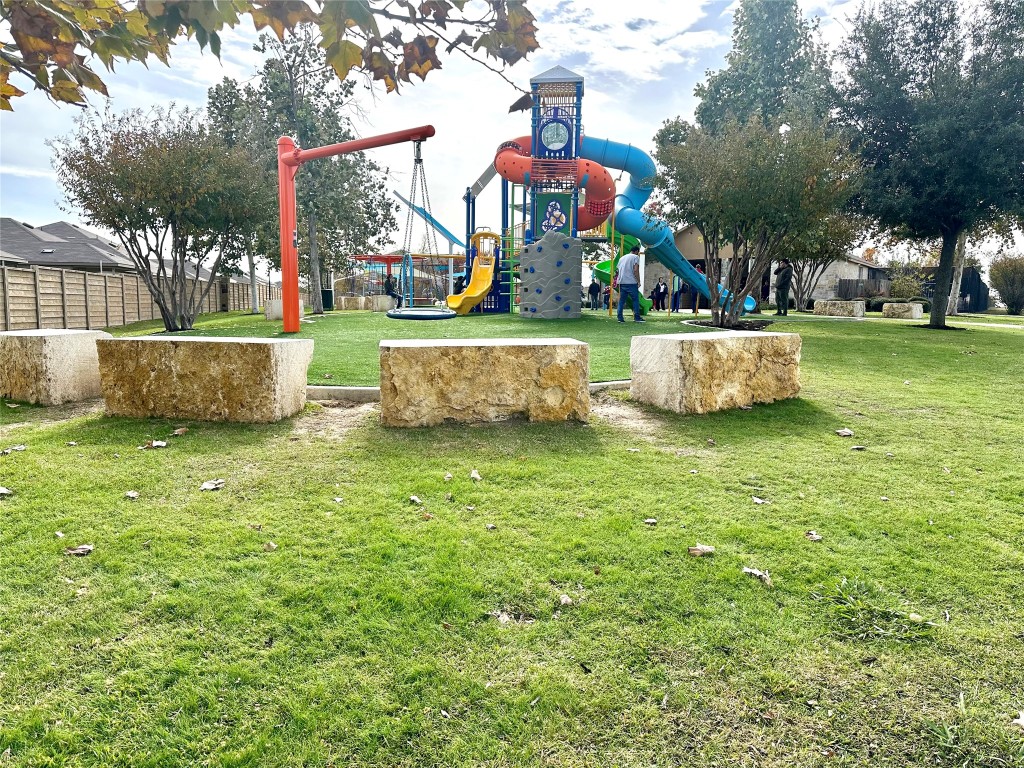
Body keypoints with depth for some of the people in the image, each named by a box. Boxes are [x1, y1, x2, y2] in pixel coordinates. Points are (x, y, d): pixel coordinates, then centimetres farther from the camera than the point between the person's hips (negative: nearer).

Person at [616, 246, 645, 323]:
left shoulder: (622, 258, 20)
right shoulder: (635, 257, 0)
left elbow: (619, 271, 19)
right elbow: (635, 270, -11)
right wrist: (638, 281, -7)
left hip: (621, 282, 6)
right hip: (631, 282, -6)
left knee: (621, 300, 5)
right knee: (635, 300, 2)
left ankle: (620, 318, 0)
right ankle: (637, 317, 0)